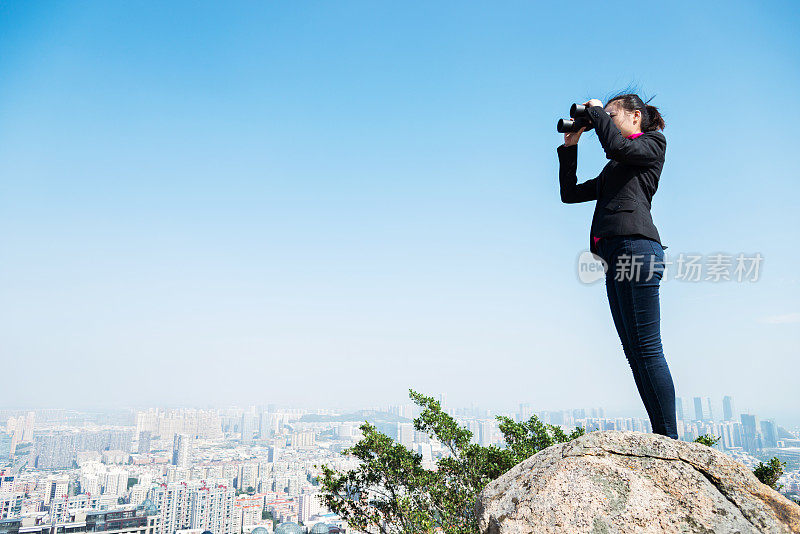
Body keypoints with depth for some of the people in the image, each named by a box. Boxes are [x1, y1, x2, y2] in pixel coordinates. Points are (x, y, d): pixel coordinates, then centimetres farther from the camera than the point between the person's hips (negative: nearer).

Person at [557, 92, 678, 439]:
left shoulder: (652, 143, 11)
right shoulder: (613, 168, 30)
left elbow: (616, 146, -11)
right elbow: (570, 193, 29)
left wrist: (596, 110, 4)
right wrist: (570, 146, 26)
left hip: (635, 246, -8)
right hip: (615, 256, 8)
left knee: (646, 348, -12)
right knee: (635, 352, 3)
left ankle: (671, 441, -9)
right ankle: (661, 437, 5)